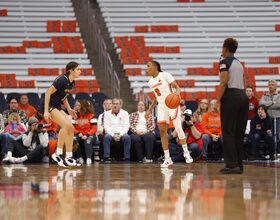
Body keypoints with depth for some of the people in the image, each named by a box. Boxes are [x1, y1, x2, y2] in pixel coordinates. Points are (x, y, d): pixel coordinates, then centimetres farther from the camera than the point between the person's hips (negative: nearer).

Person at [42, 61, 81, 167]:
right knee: (66, 125, -24)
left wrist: (69, 109, 15)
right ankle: (58, 154, -17)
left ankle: (69, 157, 6)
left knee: (71, 128, 1)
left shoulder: (72, 82, 8)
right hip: (49, 105, -9)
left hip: (57, 107, 9)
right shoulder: (62, 80, -20)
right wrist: (46, 111, -22)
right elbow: (48, 93, -19)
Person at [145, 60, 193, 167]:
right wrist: (149, 110, 17)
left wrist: (177, 93, -31)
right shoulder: (151, 82, 12)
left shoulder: (165, 75, -7)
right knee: (162, 131, -1)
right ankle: (167, 159, 4)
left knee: (178, 128, -12)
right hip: (161, 106, 6)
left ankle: (186, 153, 3)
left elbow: (176, 86, -10)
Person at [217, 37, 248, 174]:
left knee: (228, 133, -4)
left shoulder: (224, 62, -4)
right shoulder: (239, 63, 19)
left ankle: (232, 164, -10)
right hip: (243, 96, 7)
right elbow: (241, 83, 16)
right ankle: (239, 165, 10)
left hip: (231, 96, -7)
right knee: (239, 134, 9)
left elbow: (224, 82, -14)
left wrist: (217, 101, -12)